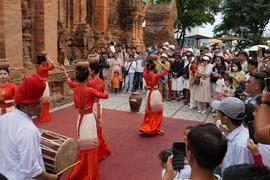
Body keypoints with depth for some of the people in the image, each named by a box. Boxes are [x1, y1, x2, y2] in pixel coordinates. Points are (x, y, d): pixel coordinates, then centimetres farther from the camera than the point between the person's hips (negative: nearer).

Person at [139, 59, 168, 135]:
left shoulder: (145, 75, -6)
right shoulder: (156, 76, -16)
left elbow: (145, 69, 18)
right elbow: (166, 70, -6)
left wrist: (147, 63, 8)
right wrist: (160, 63, -4)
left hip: (148, 94, 4)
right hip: (156, 94, -4)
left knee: (149, 113, 17)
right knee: (157, 113, 10)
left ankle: (146, 128, 20)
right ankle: (156, 129, 13)